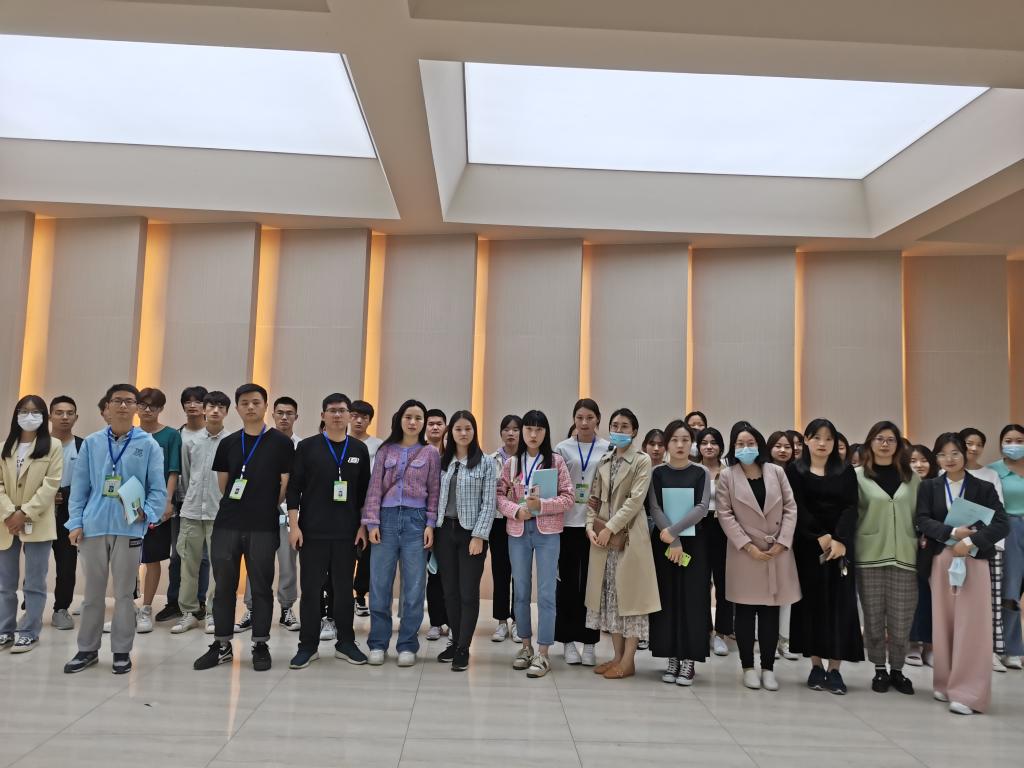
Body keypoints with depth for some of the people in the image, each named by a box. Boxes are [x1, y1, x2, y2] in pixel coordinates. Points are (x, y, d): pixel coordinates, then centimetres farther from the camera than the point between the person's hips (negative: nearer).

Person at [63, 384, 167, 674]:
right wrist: (75, 523, 1)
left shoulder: (148, 445, -1)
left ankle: (122, 651, 18)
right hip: (93, 527, 2)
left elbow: (158, 488, -2)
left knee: (124, 593, 7)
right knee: (93, 592, 12)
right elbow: (80, 486, 6)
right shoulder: (91, 443, 6)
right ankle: (87, 649, 25)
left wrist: (147, 513, -18)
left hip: (129, 528, -2)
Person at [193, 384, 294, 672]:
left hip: (264, 527, -3)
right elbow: (223, 483, 15)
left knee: (261, 586, 5)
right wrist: (238, 505, 12)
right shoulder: (228, 443, 9)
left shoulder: (281, 442, -1)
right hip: (226, 524, 3)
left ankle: (260, 645, 16)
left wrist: (266, 507, 6)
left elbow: (287, 484, 0)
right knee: (224, 586, 8)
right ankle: (221, 644, 20)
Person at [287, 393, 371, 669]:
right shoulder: (307, 447, 0)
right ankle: (308, 645, 15)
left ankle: (346, 642, 21)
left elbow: (365, 491, 8)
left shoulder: (359, 449, 6)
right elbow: (294, 488, -2)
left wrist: (362, 526, 2)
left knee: (344, 588, 10)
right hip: (312, 531, -2)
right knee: (311, 589, 4)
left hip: (347, 532, 2)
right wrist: (294, 525, -8)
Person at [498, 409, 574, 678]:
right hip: (517, 530, 3)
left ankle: (543, 653, 5)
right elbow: (500, 494, 4)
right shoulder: (511, 462, 6)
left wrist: (542, 505, -18)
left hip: (547, 531, -3)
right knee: (521, 591, 12)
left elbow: (568, 498, -4)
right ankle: (526, 646, 26)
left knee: (546, 593, -3)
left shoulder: (556, 460, -1)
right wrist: (516, 510, -14)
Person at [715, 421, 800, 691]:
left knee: (770, 613, 6)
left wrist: (782, 542, -6)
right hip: (744, 553, -2)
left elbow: (790, 508, 5)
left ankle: (768, 668, 15)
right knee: (746, 612, 4)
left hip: (777, 553, 2)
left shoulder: (777, 472, 6)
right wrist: (748, 546, -12)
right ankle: (748, 667, 15)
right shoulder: (727, 476, -1)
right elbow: (724, 515, -5)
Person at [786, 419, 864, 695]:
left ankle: (834, 669, 4)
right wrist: (821, 537, -15)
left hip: (840, 544, 1)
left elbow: (851, 508, -2)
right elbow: (797, 508, -5)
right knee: (812, 601, 1)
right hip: (808, 545, -1)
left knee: (840, 603, -1)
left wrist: (839, 539, -16)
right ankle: (816, 666, 10)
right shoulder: (794, 470, 3)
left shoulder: (846, 472, 8)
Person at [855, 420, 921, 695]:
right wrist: (847, 547, -6)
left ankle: (897, 669, 21)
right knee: (873, 617, 5)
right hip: (870, 556, -1)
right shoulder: (859, 476, 1)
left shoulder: (911, 478, 9)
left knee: (901, 619, 3)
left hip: (904, 555, 2)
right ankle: (879, 669, 20)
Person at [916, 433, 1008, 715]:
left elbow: (1002, 524, -8)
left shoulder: (984, 488, 2)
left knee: (971, 625, -5)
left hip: (974, 560, -2)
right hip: (941, 560, 2)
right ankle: (946, 684, 19)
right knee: (944, 624, 6)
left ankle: (968, 693, -1)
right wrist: (953, 533, -19)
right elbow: (923, 521, -5)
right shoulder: (928, 487, 6)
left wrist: (971, 542, -20)